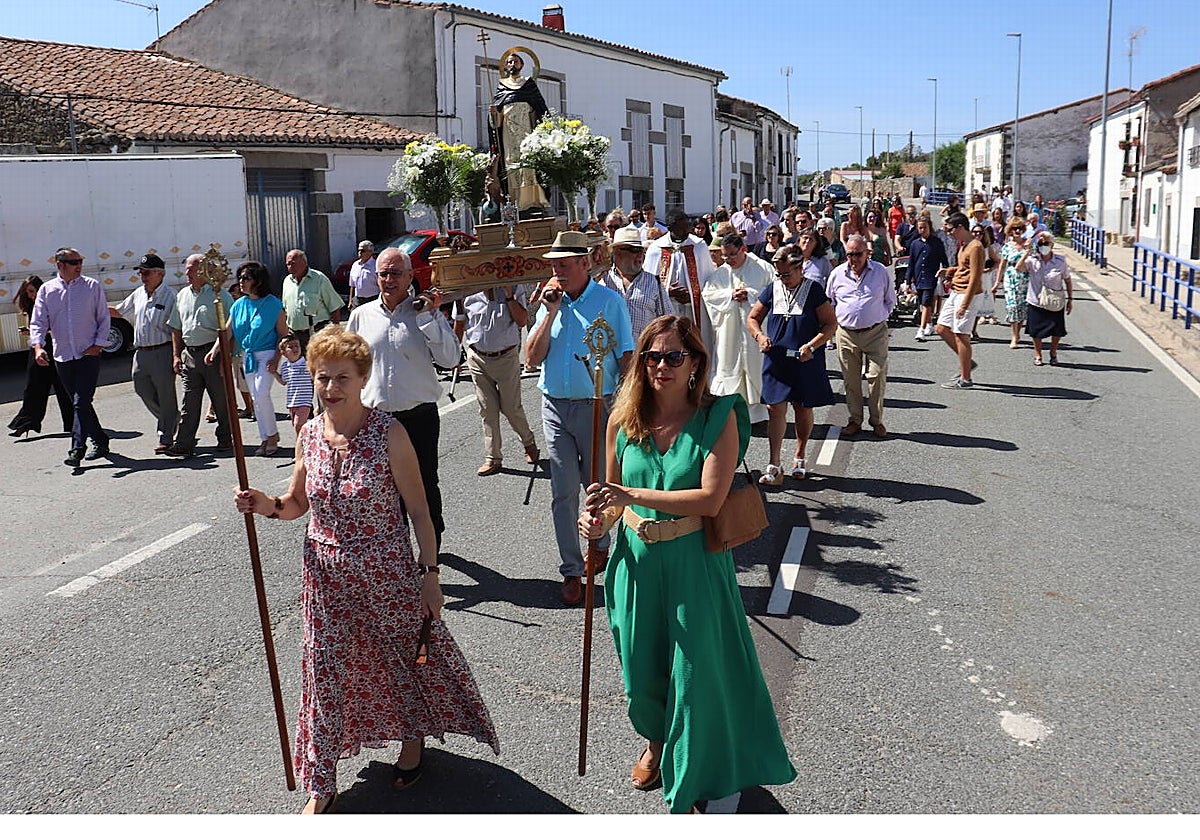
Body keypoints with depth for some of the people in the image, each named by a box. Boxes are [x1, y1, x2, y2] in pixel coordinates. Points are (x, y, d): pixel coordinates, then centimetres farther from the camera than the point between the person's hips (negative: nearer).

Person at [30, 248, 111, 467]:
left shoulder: (92, 286, 1)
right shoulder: (46, 290, 5)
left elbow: (104, 318, 4)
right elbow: (38, 321, 2)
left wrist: (98, 345, -7)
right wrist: (38, 347, -14)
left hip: (88, 354, -3)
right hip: (62, 356, 4)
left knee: (81, 402, -13)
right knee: (79, 403, 11)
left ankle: (76, 450, -14)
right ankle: (100, 442, 24)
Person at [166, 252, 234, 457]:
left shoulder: (220, 295, -4)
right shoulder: (182, 295, 15)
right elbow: (176, 328, 20)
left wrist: (216, 350, -21)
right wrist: (176, 355, 13)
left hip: (213, 353, -5)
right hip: (190, 354, 5)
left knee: (221, 399, 4)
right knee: (189, 403, 2)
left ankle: (226, 439, 17)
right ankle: (184, 444, 1)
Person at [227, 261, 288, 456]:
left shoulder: (273, 304, -8)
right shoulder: (239, 305, 7)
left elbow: (283, 334, -6)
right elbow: (227, 331, 7)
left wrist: (276, 359, -15)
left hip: (267, 354, -6)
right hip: (247, 356, 6)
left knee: (261, 393, -19)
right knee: (255, 397, 7)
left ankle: (272, 434, -2)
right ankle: (266, 439, 15)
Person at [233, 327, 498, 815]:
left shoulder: (388, 434, -15)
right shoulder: (309, 435, -2)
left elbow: (418, 510, -10)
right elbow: (298, 504, 11)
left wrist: (430, 574, -9)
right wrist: (267, 506, -10)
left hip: (388, 574, -3)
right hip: (327, 578, 4)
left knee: (405, 656, 15)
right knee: (325, 674, 9)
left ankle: (413, 739, 46)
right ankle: (320, 787, 23)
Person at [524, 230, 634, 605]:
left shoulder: (609, 301, -3)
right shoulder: (549, 301, 8)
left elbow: (626, 357, -3)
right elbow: (533, 357, 0)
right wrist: (551, 313, -7)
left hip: (596, 405, -3)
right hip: (555, 406, 3)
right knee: (563, 492, 3)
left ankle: (599, 546, 34)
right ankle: (571, 569, 11)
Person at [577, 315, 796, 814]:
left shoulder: (718, 417, -13)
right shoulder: (623, 420, -2)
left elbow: (711, 499, -21)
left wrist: (633, 496, -25)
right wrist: (600, 520, -10)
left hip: (694, 562, -3)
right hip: (636, 560, 4)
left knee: (697, 666, 7)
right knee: (641, 666, 17)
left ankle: (694, 779, 33)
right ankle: (655, 742, 50)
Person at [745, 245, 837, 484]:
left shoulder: (814, 290, -4)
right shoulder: (772, 290, 5)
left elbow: (831, 323, -4)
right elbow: (752, 318, 14)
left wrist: (812, 345, -18)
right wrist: (759, 335, -7)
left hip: (805, 361, -2)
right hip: (776, 359, 2)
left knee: (803, 409, 10)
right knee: (775, 409, -6)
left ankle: (800, 457, 31)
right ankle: (774, 467, -5)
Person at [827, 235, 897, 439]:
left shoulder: (880, 271, 2)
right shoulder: (837, 274, 5)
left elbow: (890, 301, 14)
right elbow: (829, 302, 18)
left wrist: (879, 317, 6)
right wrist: (838, 319, 8)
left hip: (875, 332, -1)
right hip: (846, 334, 2)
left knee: (877, 376, -5)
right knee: (851, 379, 5)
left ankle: (877, 420, 8)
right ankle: (855, 420, 16)